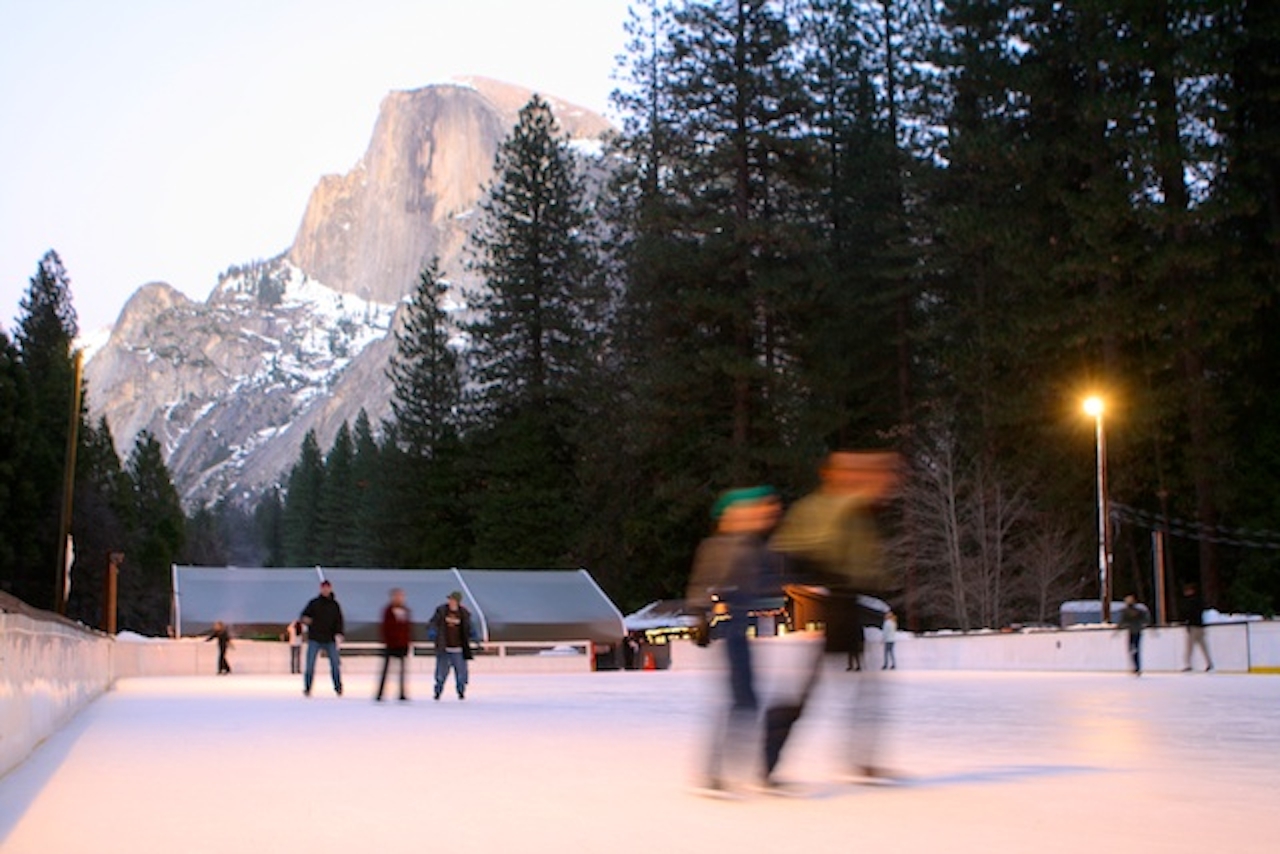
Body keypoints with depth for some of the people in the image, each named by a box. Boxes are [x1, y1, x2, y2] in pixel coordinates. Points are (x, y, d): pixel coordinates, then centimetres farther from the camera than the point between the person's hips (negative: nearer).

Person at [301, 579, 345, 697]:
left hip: (330, 640, 1)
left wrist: (338, 634, -10)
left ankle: (338, 687, 12)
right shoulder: (313, 603, 3)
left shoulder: (334, 605, 7)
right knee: (310, 664, -4)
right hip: (314, 639, -1)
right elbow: (303, 616, 3)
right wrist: (305, 619, -20)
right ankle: (307, 688, 6)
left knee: (335, 664, -1)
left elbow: (339, 621, 5)